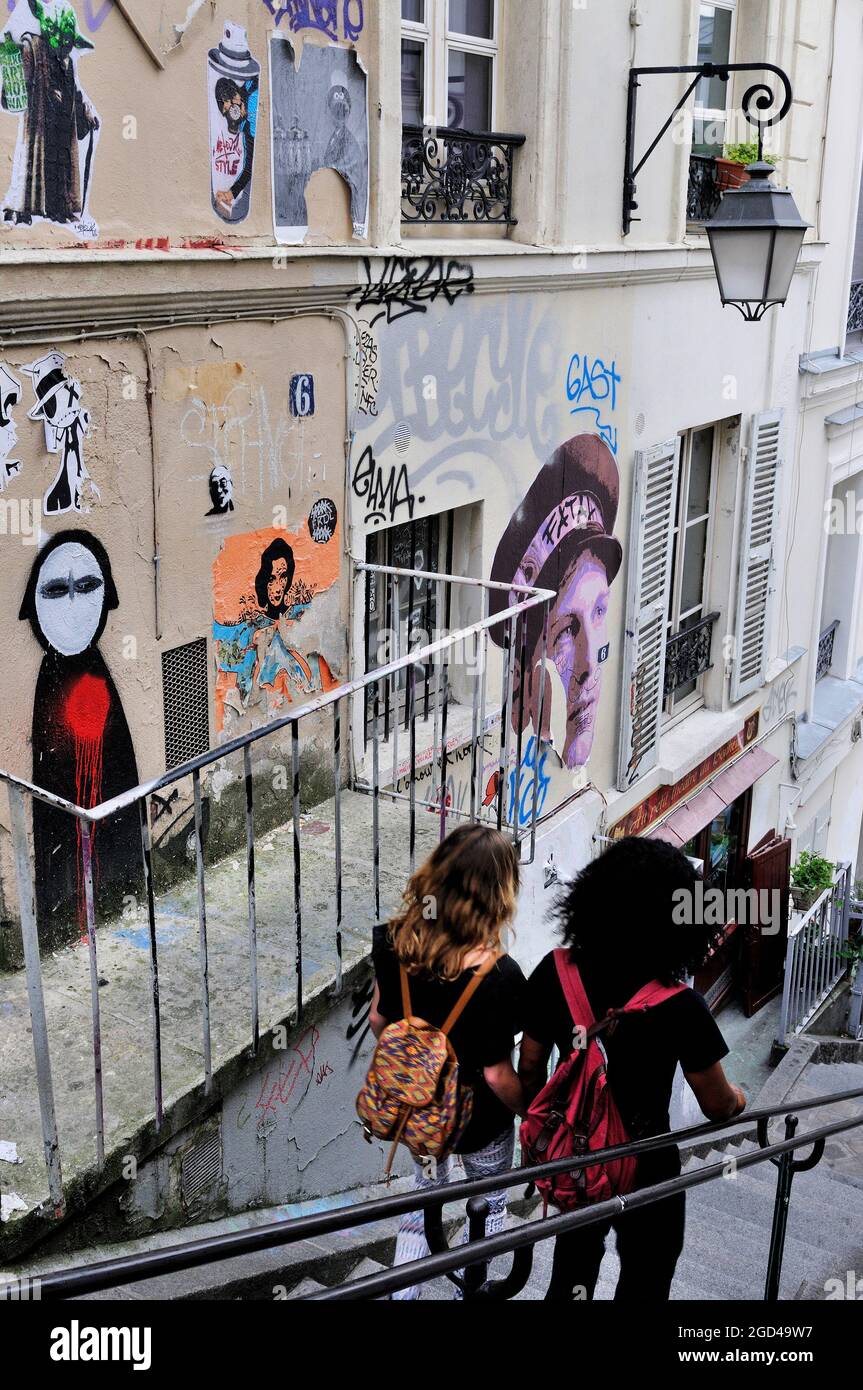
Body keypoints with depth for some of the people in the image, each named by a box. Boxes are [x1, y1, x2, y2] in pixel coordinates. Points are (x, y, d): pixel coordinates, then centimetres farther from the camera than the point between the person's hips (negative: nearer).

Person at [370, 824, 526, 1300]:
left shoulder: (395, 942, -20)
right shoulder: (499, 976, -35)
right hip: (478, 1120, -4)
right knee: (488, 1206, 27)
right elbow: (497, 1074, -25)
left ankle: (401, 1293, 41)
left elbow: (378, 1019, -5)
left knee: (425, 1193, 31)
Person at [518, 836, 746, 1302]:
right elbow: (718, 1107, -12)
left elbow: (529, 1069, -5)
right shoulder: (680, 1009, -28)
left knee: (571, 1275, 28)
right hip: (643, 1171, -3)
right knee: (643, 1285, 23)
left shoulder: (555, 972, -18)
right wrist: (739, 1099, 11)